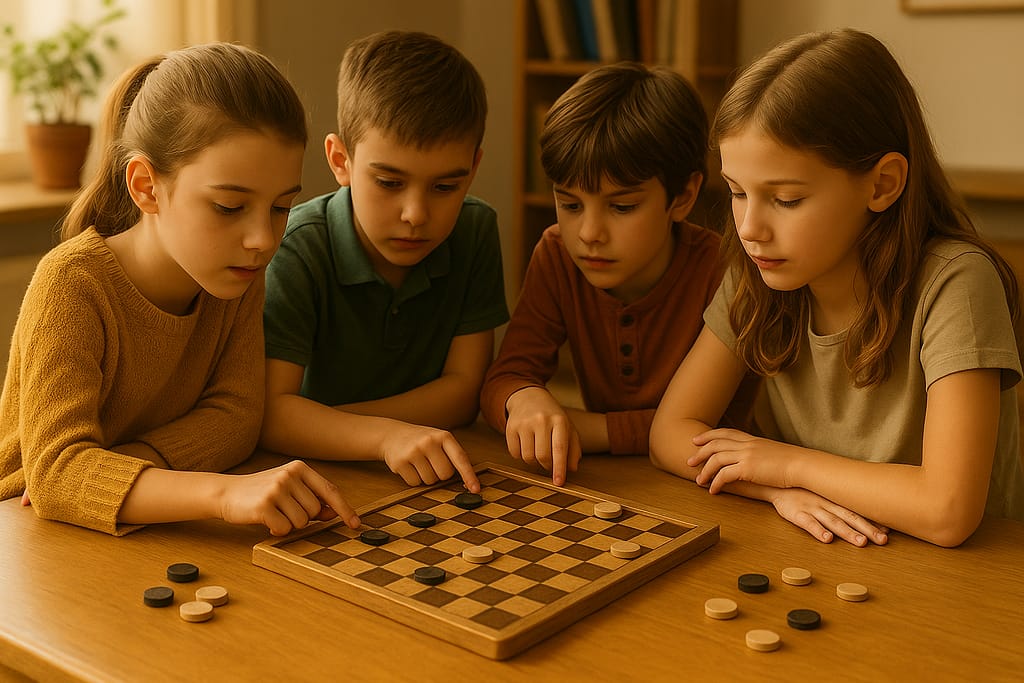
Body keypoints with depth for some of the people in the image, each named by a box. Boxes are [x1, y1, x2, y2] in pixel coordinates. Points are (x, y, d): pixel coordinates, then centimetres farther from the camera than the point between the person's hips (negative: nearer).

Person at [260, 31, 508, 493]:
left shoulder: (475, 231, -6)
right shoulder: (297, 251, -17)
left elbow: (463, 389, -8)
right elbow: (268, 411, -23)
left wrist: (311, 424, -17)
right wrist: (386, 436, -39)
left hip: (432, 483, 2)